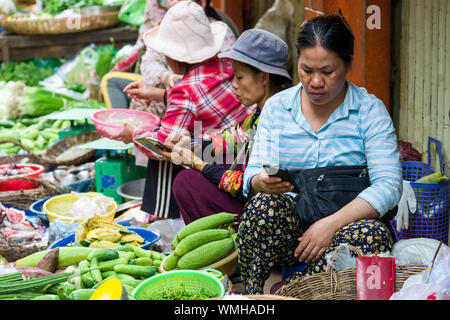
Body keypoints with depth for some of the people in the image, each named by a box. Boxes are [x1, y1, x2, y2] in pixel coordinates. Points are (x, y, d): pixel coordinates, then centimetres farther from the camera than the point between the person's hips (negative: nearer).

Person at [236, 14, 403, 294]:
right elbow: (253, 174, 3)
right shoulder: (276, 107, 7)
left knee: (374, 234, -34)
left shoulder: (371, 111, 0)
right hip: (288, 226, 1)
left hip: (348, 221, 0)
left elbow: (388, 185, -10)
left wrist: (332, 223, -23)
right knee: (265, 204, -33)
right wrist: (263, 182, -24)